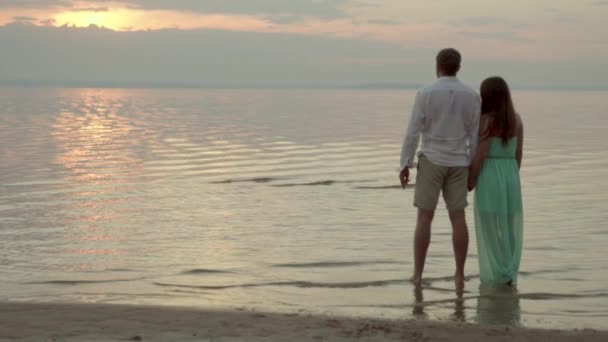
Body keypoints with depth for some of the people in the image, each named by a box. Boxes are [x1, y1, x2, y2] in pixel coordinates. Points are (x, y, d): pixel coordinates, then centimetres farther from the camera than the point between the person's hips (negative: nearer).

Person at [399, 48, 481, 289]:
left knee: (424, 218, 3)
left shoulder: (425, 94, -10)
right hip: (457, 164, 3)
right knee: (458, 218, 7)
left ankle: (418, 275, 3)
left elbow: (412, 132, -10)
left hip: (431, 161, -2)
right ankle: (460, 275, 6)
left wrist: (405, 165, -2)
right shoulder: (472, 95, -1)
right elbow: (475, 136, 0)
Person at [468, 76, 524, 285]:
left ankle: (496, 274, 4)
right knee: (509, 225, 12)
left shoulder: (486, 121, -13)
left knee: (490, 226, 2)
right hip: (510, 176, 6)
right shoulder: (516, 120, 4)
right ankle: (510, 273, 13)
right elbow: (519, 153, 8)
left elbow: (481, 155, -15)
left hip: (489, 177, -6)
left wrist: (470, 180, -6)